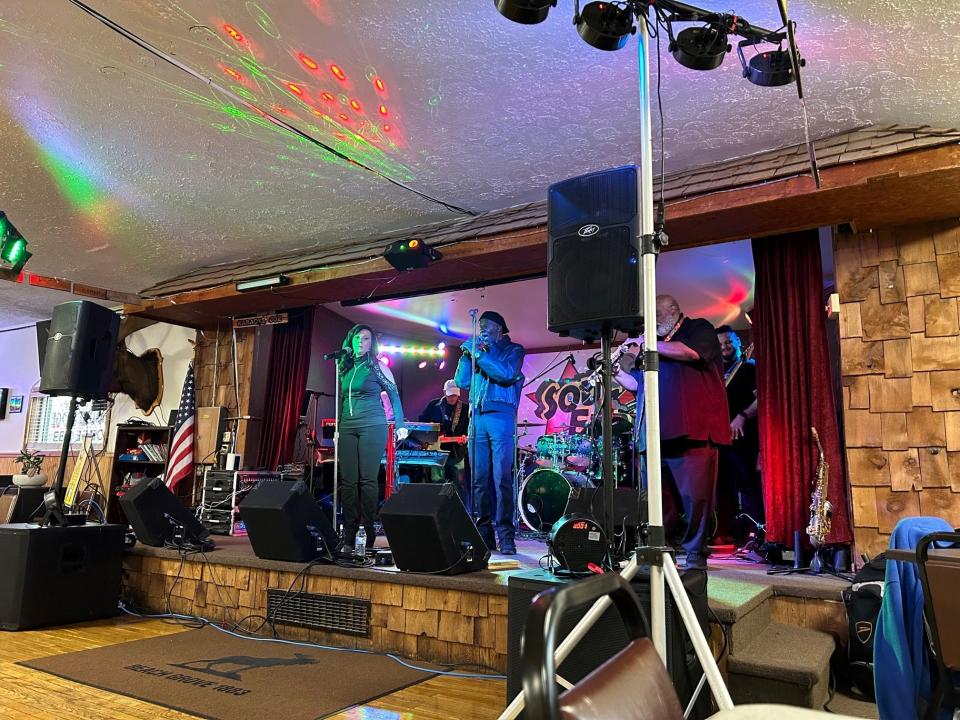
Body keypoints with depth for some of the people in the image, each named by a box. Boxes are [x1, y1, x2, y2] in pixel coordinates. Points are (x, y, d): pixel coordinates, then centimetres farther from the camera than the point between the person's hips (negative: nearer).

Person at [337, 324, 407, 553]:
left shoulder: (377, 367, 2)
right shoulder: (345, 368, 16)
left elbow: (394, 395, 1)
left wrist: (400, 425, -6)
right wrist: (338, 427, 19)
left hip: (372, 426, -5)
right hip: (347, 428, 5)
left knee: (367, 480, -7)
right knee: (348, 480, 1)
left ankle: (368, 532, 0)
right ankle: (349, 535, 6)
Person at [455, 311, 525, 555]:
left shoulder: (513, 350, 9)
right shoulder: (478, 350, 23)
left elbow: (507, 374, -11)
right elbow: (461, 381, 15)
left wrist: (478, 354, -10)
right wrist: (467, 354, 6)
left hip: (500, 417, -5)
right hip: (477, 418, 5)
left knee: (501, 478, -9)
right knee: (479, 478, 2)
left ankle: (505, 535, -6)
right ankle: (484, 532, 7)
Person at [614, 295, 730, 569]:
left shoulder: (700, 329, 8)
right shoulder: (655, 344, 25)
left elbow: (690, 351, -14)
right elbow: (637, 384, 24)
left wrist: (647, 343, -6)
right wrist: (616, 372, 5)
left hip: (692, 432, -6)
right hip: (656, 435, 6)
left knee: (696, 497, -3)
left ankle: (695, 553, 8)